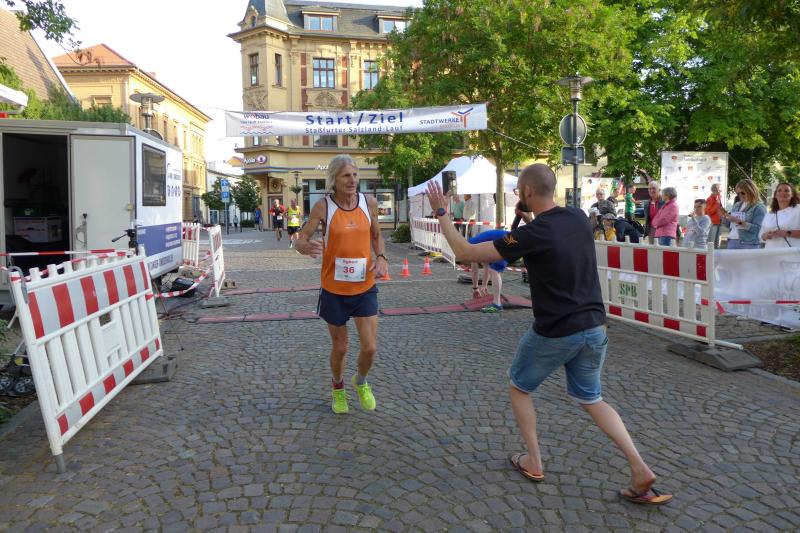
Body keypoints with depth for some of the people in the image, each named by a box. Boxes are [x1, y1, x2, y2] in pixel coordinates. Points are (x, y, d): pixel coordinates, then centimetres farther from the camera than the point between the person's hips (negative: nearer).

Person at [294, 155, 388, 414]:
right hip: (334, 289, -2)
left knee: (370, 347, -2)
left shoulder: (369, 202, -2)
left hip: (365, 288, 2)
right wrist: (307, 247, -35)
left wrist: (381, 258, -8)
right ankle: (338, 389, 43)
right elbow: (300, 240, -11)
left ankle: (361, 382, 32)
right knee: (340, 348, 13)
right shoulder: (323, 206, -11)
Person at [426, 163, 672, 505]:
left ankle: (533, 462, 27)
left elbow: (465, 252, -17)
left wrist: (441, 214, -6)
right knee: (590, 399, 22)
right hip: (594, 327, 6)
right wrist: (512, 253, 20)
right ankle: (640, 470, 11)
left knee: (519, 387, 20)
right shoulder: (579, 218, 0)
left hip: (554, 333, -6)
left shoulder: (532, 233, -20)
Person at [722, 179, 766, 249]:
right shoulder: (737, 205, 16)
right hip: (732, 242, 6)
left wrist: (740, 222, -21)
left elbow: (757, 229, -14)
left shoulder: (759, 207, -4)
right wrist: (724, 216, 3)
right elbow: (729, 225, 21)